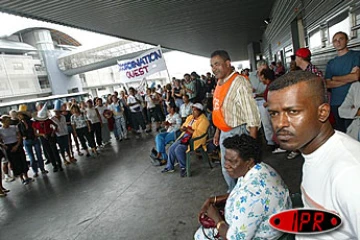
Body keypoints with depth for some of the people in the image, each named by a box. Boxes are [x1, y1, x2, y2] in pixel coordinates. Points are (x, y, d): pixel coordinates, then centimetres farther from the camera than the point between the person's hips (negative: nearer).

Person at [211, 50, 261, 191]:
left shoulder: (239, 83, -19)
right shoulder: (219, 83, 7)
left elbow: (252, 115, -21)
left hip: (238, 132, -9)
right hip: (224, 133, 9)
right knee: (226, 169, 21)